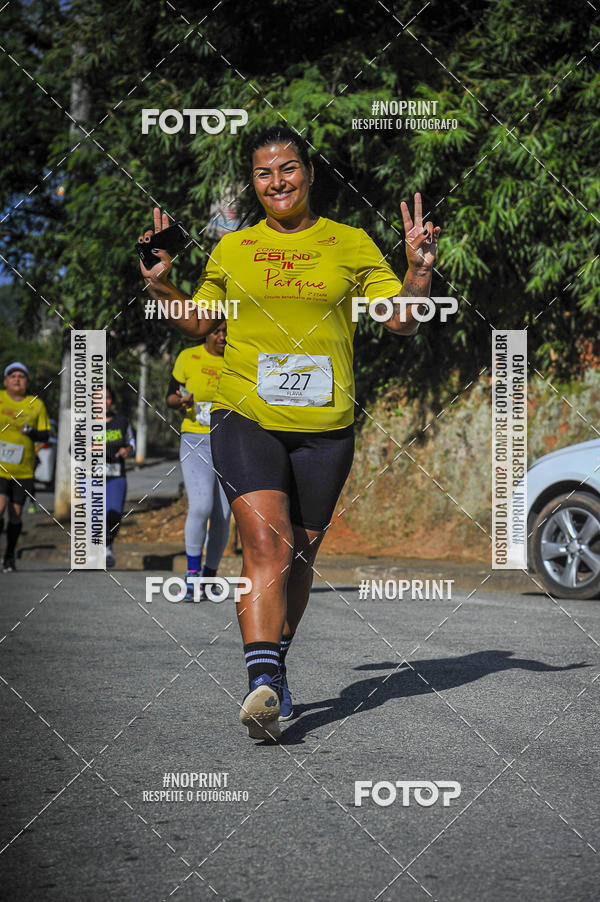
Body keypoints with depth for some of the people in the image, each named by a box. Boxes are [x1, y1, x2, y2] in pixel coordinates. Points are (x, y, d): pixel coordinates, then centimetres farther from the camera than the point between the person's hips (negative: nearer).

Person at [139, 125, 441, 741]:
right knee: (264, 541, -19)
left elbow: (401, 321, 7)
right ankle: (263, 680, -27)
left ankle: (275, 665, 28)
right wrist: (160, 285, 6)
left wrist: (419, 270, -9)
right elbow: (198, 323, 22)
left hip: (325, 425, 1)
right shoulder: (231, 249, 11)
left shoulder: (351, 244, 8)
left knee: (299, 557, 9)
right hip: (246, 417, -1)